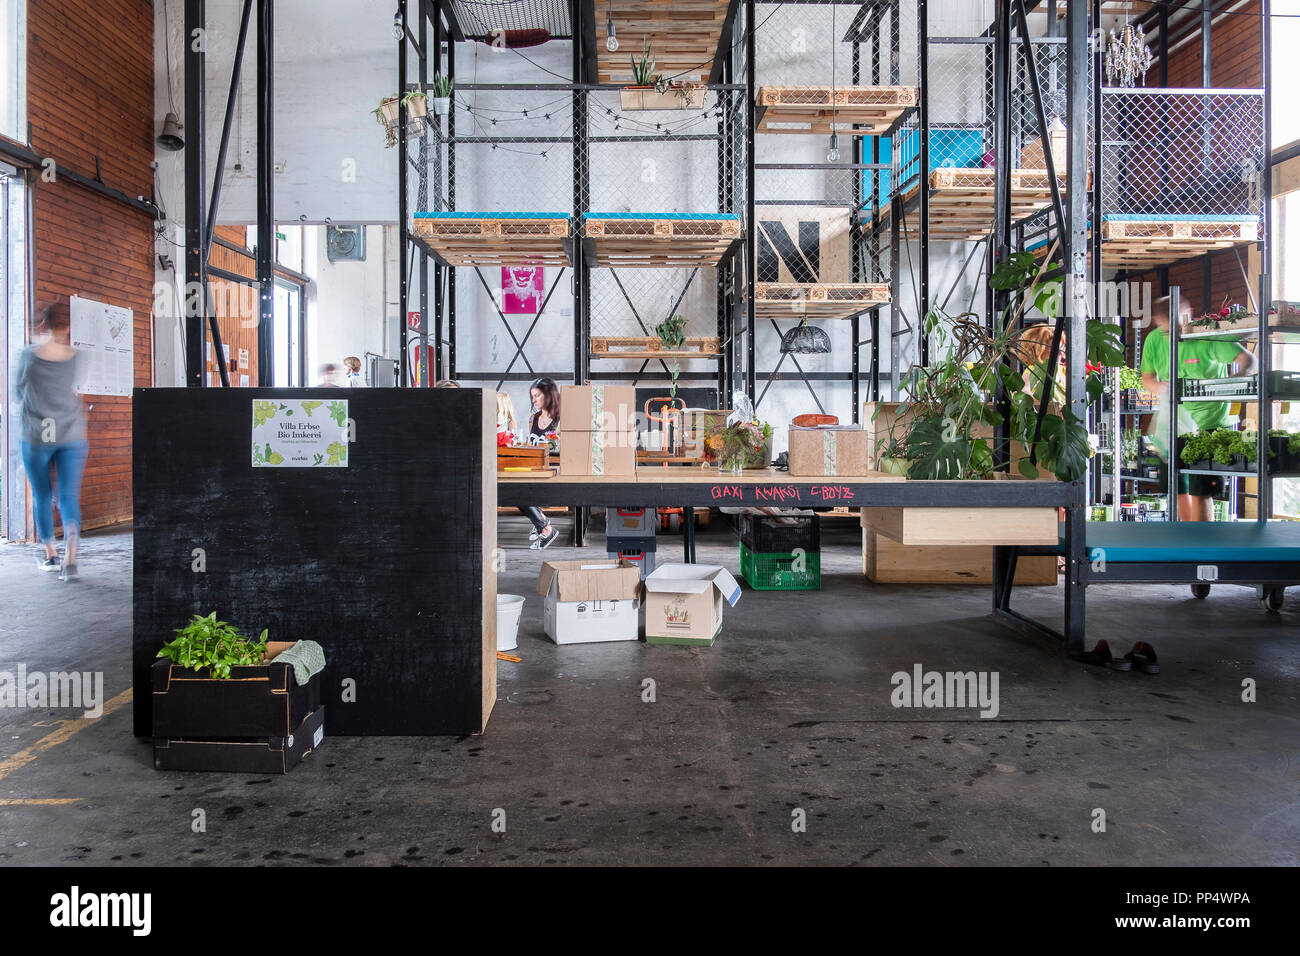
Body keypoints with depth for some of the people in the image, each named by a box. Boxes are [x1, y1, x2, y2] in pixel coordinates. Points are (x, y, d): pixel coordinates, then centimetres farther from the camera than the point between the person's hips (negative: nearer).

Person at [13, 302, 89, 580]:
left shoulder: (29, 355, -6)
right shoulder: (76, 357, -4)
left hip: (36, 435, 0)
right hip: (71, 434, 1)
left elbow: (19, 391, 8)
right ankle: (70, 557, -19)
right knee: (69, 497, -1)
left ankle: (51, 555, 22)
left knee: (41, 497, 15)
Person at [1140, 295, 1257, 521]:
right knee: (1179, 489, 10)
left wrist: (1231, 381, -32)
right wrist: (1161, 388, -13)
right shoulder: (1154, 339, 0)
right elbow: (1147, 378, 10)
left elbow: (1249, 360, -13)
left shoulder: (1208, 337, -13)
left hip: (1207, 422, -5)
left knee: (1200, 492, -9)